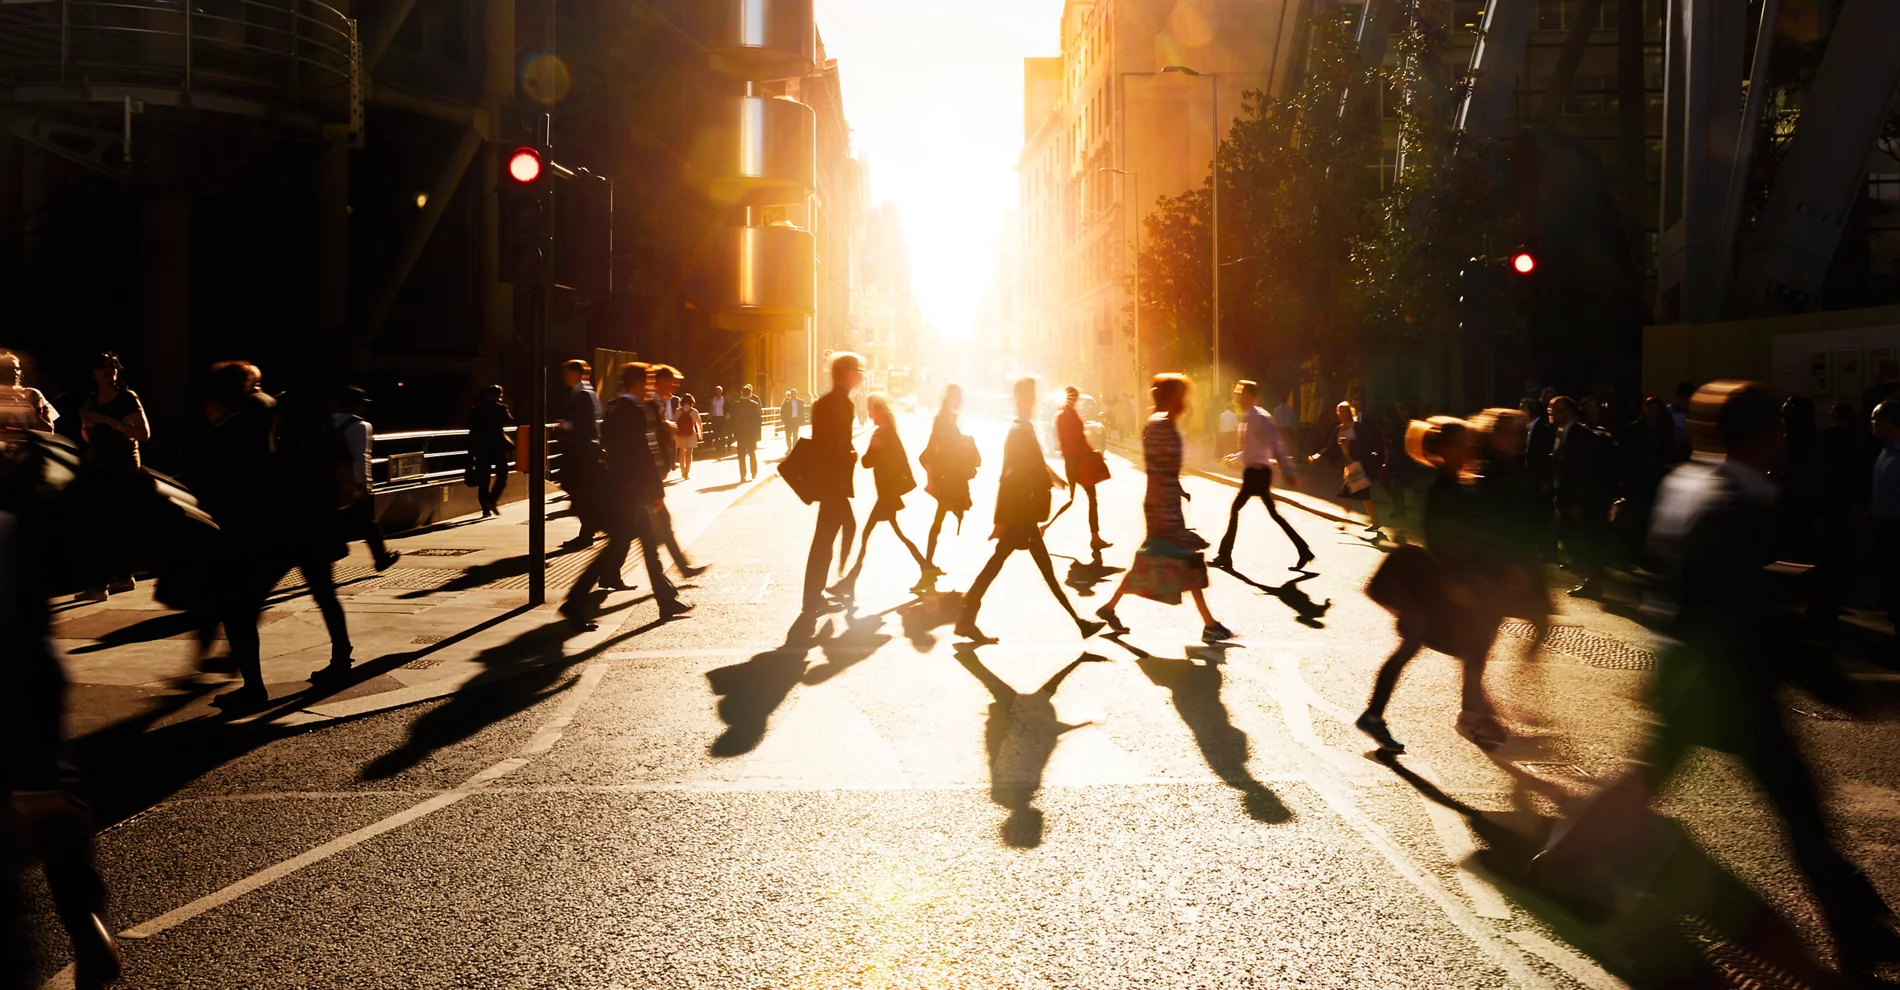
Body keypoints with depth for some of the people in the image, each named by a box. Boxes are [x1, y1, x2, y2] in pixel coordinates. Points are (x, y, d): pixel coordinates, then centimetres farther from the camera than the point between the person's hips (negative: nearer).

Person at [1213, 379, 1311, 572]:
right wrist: (1236, 457, 16)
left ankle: (1225, 556, 2)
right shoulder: (1247, 418, 13)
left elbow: (1277, 445, -22)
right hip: (1253, 471, 10)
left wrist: (1288, 472, -26)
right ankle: (1304, 551, 16)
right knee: (1273, 513, 12)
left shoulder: (1259, 418, -16)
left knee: (1235, 509, -5)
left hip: (1257, 472, -10)